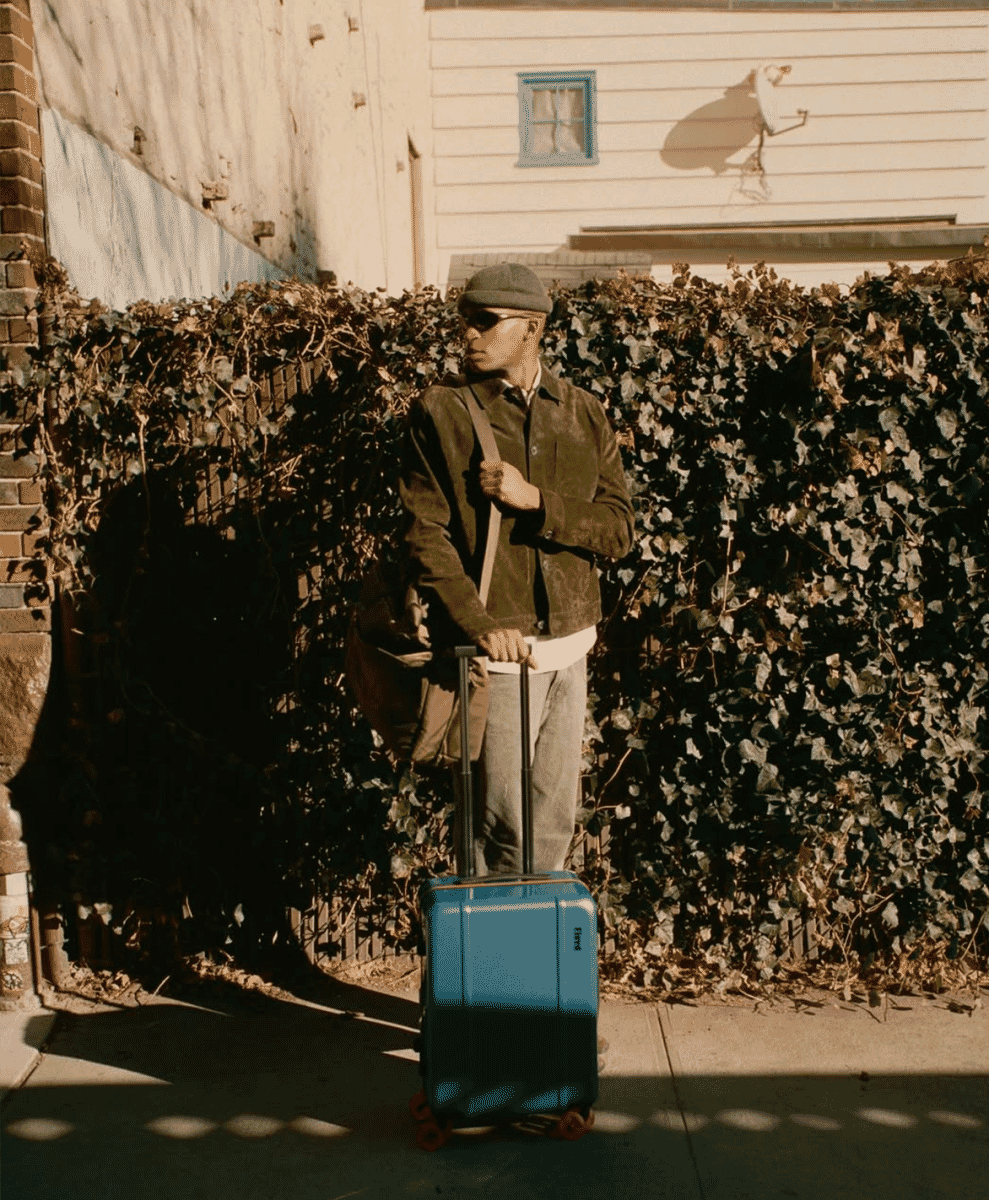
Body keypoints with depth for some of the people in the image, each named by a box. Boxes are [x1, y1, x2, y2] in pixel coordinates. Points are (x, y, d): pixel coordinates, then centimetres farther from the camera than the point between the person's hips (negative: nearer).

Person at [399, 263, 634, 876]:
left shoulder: (585, 414, 6)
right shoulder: (440, 411, -4)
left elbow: (619, 530, 0)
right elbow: (426, 536, -9)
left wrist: (535, 501, -15)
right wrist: (480, 624, -19)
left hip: (571, 646, 4)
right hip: (496, 650, -4)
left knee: (555, 821, 14)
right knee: (500, 823, 1)